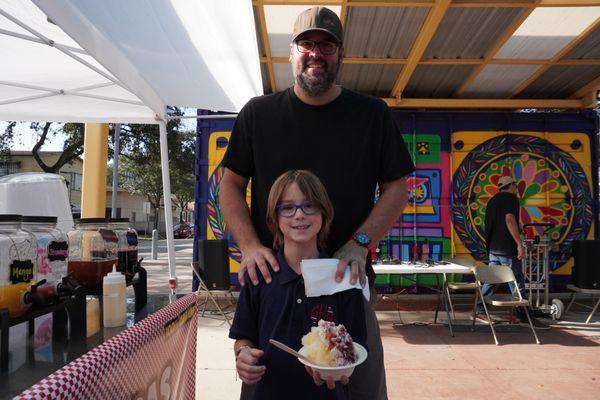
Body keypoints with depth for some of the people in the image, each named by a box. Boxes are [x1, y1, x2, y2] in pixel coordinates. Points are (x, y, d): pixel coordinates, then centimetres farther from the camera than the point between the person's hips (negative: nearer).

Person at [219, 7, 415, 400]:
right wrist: (249, 245, -9)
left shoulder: (373, 114, 4)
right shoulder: (258, 113, 6)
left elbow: (397, 188, 3)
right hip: (272, 276, 1)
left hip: (348, 278, 0)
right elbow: (231, 185, 6)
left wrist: (359, 244, -12)